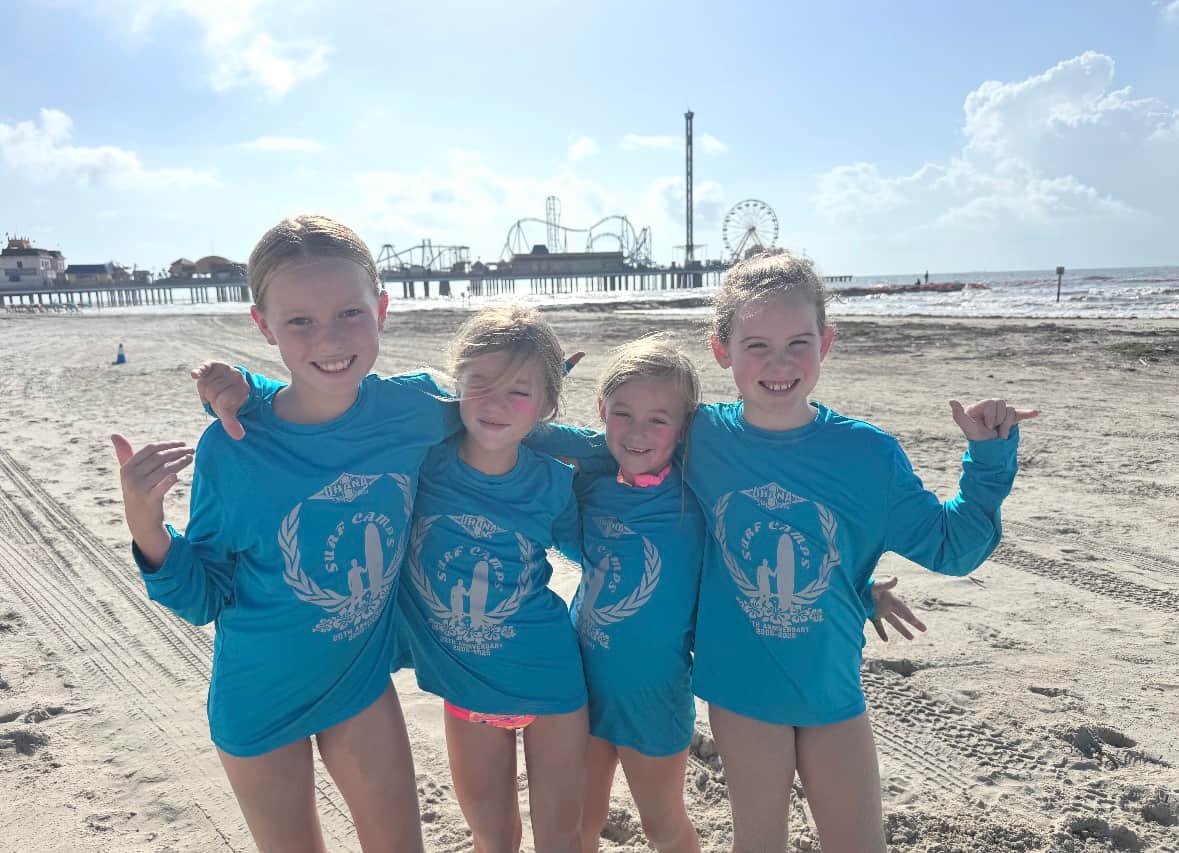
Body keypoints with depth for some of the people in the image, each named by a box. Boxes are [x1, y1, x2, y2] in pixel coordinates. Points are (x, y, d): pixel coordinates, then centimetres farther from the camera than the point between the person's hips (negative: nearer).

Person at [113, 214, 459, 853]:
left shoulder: (415, 406, -18)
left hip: (363, 677, 2)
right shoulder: (231, 448, -23)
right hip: (261, 694, -2)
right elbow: (204, 601, -13)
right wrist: (147, 529, -29)